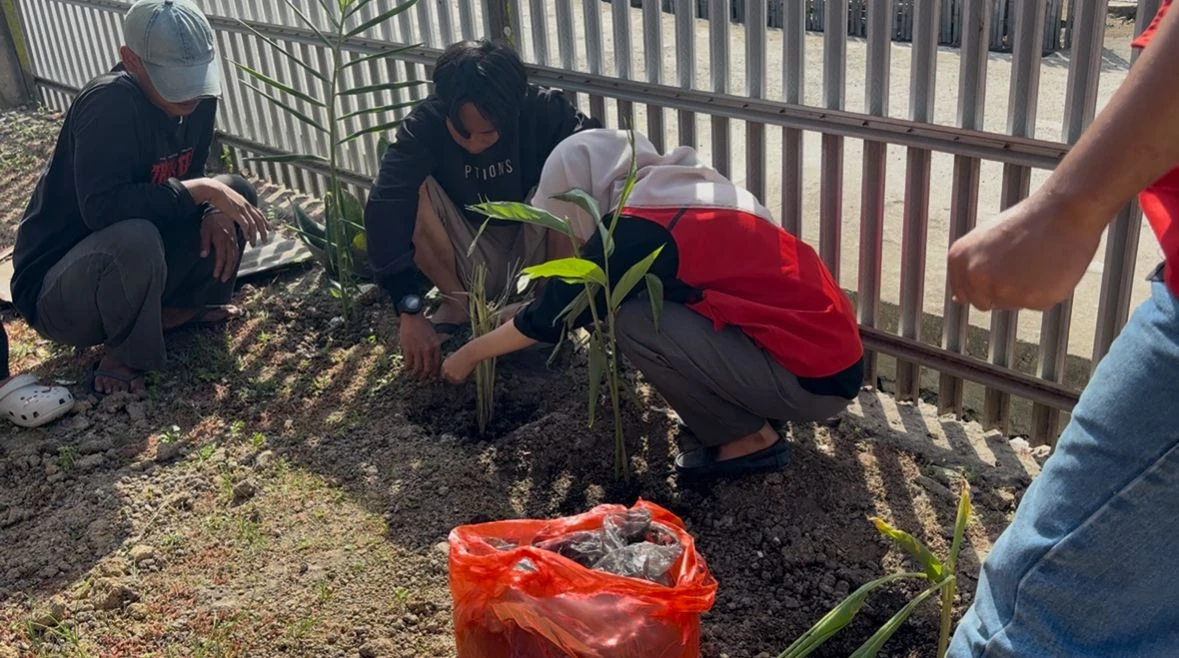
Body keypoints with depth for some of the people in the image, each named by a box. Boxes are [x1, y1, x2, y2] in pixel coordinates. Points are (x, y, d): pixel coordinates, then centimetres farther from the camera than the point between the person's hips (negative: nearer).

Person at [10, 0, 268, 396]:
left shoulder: (197, 99, -5)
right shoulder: (109, 104, -28)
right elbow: (102, 207, -38)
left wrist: (213, 211, -15)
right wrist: (205, 191, -33)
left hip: (133, 262, 7)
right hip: (56, 291, -7)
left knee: (237, 193, -3)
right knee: (133, 238, -39)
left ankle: (178, 308, 8)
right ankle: (124, 358, -11)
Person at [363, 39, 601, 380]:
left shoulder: (543, 110, -21)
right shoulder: (425, 124, -22)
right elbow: (385, 207, -34)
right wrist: (410, 310, -43)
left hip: (532, 255, 0)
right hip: (468, 261, 1)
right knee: (410, 189, -26)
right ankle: (461, 306, -8)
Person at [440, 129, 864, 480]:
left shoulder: (639, 229, -15)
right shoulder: (685, 191, 11)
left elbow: (555, 313, -4)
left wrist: (471, 353, 11)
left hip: (815, 380, -9)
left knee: (633, 320, -13)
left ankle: (748, 440, 0)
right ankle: (745, 410, 15)